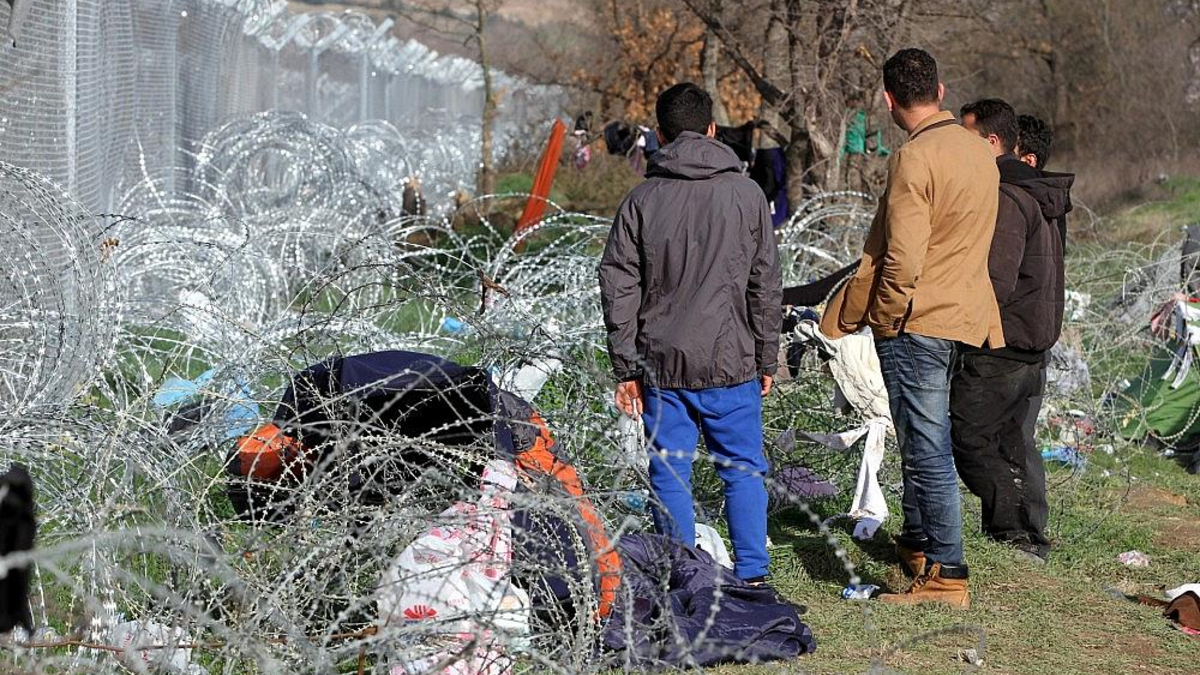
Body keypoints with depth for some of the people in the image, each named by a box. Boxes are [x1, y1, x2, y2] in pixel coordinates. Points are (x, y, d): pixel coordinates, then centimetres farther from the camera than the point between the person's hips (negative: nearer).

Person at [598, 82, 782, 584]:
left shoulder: (642, 200, 0)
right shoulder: (746, 194, 0)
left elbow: (618, 285, -1)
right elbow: (767, 285, 2)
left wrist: (626, 368, 4)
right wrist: (767, 359, 10)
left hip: (662, 364, 0)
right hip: (730, 362, 0)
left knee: (670, 475, 6)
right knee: (743, 470, 10)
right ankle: (751, 576, 10)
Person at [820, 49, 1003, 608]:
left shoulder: (914, 158, -18)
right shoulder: (978, 151, 8)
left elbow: (902, 262, -21)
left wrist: (882, 320, -6)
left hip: (915, 322, -8)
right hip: (965, 315, 8)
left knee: (927, 450, -4)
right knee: (924, 440, 22)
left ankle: (946, 578, -1)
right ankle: (919, 543, 36)